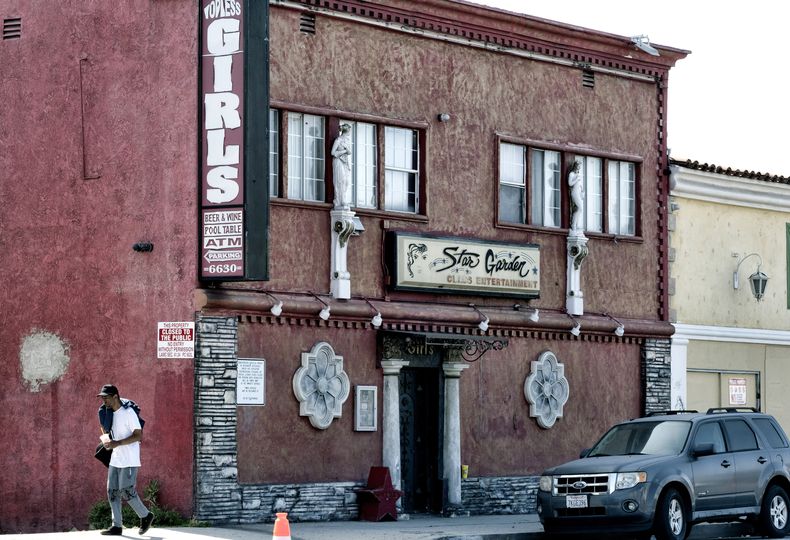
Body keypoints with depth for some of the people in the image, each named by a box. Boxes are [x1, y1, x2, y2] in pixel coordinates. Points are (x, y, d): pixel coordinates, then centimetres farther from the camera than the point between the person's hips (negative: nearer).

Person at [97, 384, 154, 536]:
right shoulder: (107, 413, 9)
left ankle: (146, 516, 11)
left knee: (126, 491, -8)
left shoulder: (128, 412, -16)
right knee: (112, 492, 4)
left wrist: (118, 443, -26)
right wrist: (107, 440, 5)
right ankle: (117, 526, 7)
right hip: (115, 459, 8)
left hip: (129, 459, -8)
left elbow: (138, 435, -19)